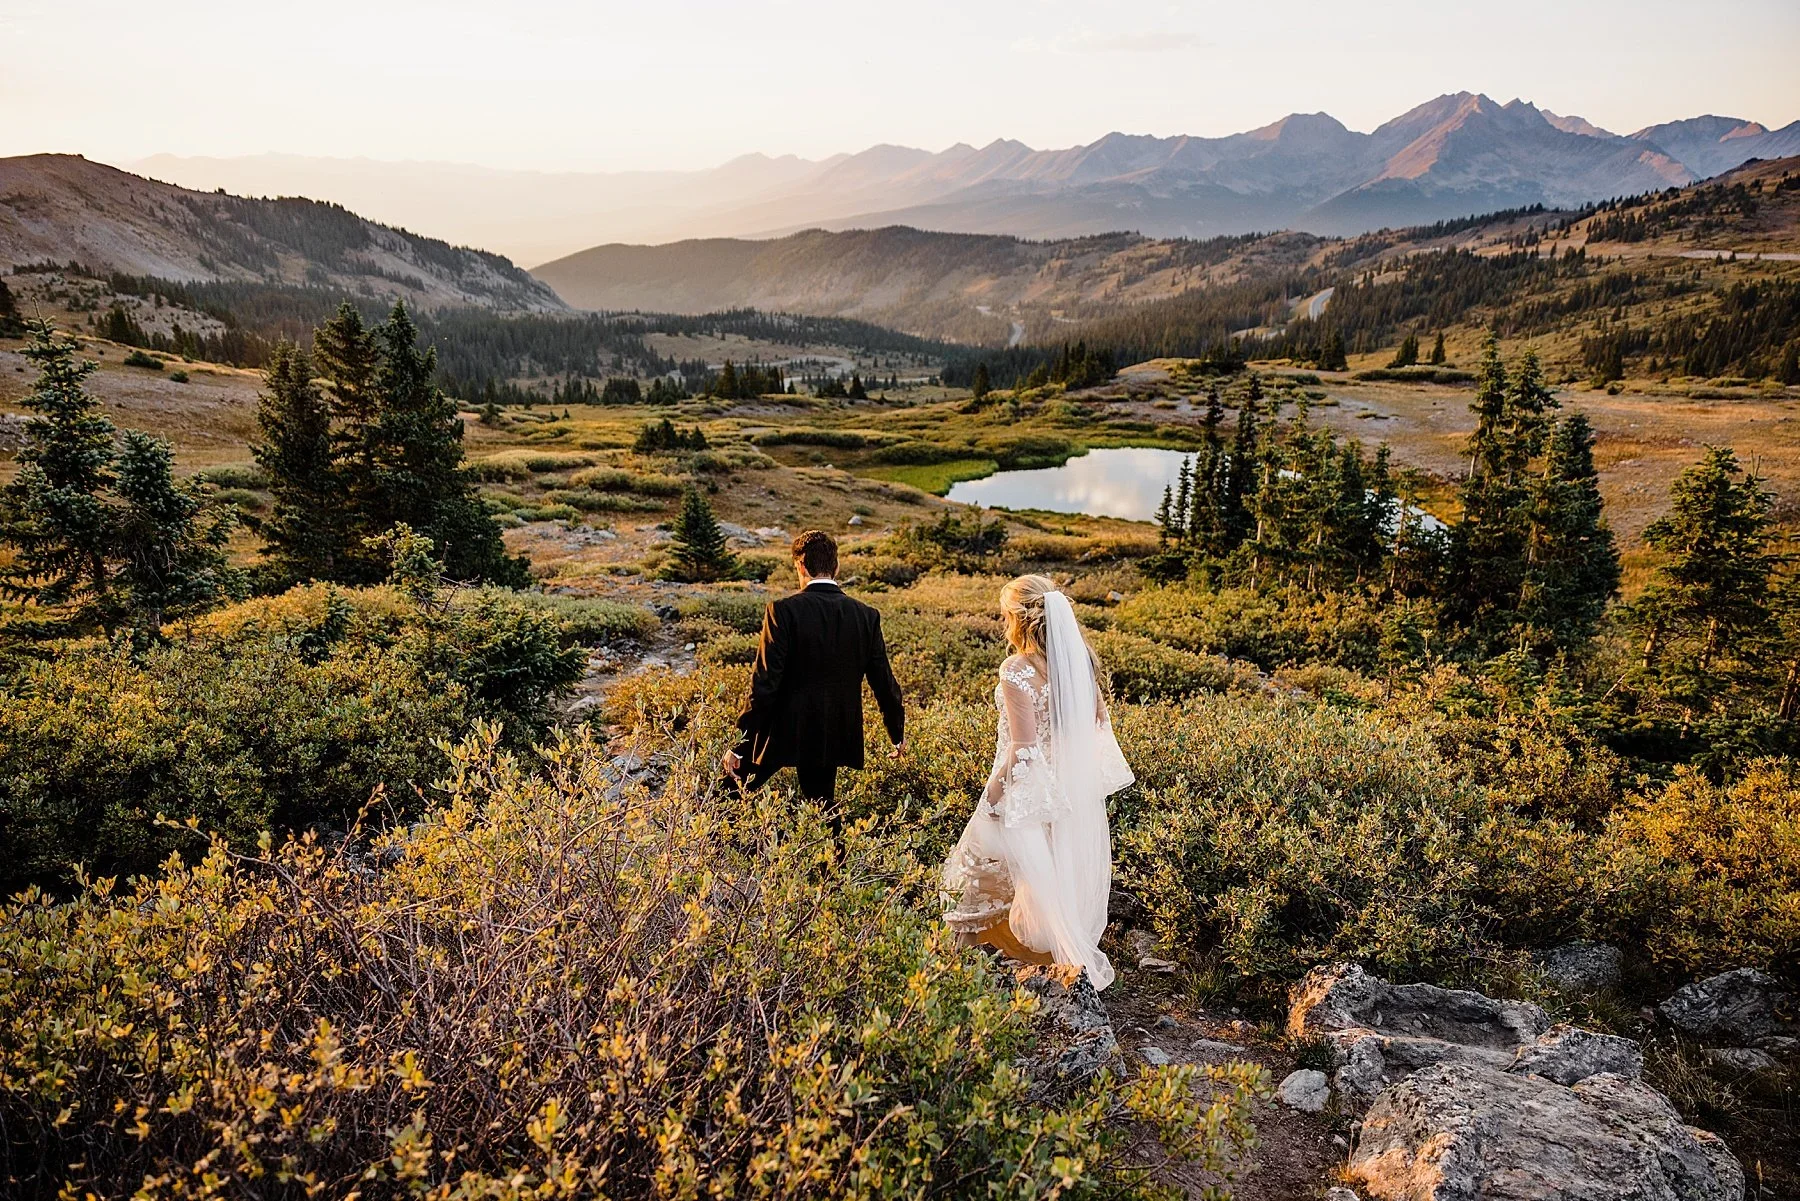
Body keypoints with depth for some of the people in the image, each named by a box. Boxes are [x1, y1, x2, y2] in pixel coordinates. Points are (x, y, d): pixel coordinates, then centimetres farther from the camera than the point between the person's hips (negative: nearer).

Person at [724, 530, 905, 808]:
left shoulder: (784, 611, -14)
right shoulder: (866, 616, -1)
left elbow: (765, 683, -17)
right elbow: (884, 683, 5)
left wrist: (739, 744, -11)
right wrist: (898, 734, 20)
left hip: (786, 732, -4)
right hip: (836, 737, 4)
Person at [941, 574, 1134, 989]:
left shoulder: (1018, 671, -25)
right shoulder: (1078, 660, -4)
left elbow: (1023, 744, -24)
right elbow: (1100, 719, 5)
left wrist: (993, 791, -12)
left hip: (1031, 786, -7)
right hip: (1076, 785, 7)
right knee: (1066, 863, 24)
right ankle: (1074, 946, 40)